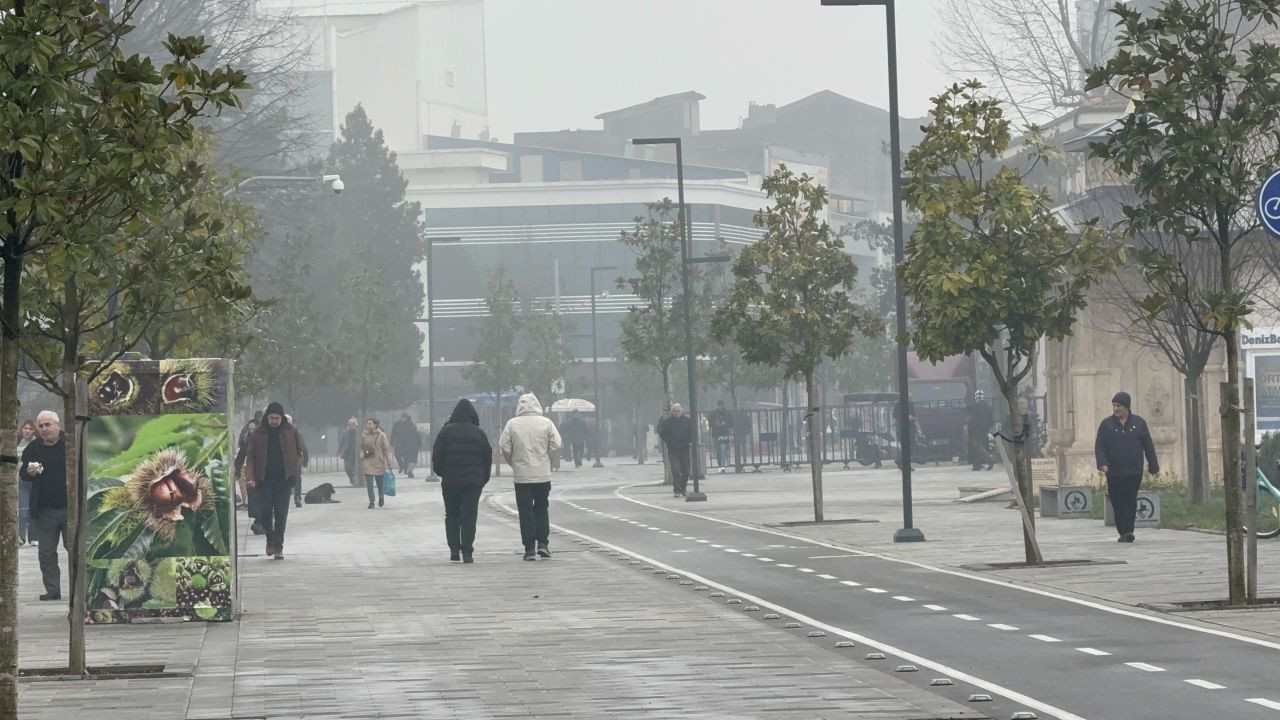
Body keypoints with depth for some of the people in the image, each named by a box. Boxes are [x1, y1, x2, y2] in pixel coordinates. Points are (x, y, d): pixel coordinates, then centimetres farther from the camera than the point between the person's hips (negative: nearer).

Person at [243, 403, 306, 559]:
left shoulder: (291, 432, 2)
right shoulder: (259, 433, 2)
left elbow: (298, 452, 8)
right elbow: (251, 456, 1)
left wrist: (295, 473, -3)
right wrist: (250, 477, -12)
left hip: (284, 479, 0)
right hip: (265, 480, 1)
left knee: (281, 514, 0)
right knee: (264, 513, -3)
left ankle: (278, 546, 8)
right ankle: (270, 539, 22)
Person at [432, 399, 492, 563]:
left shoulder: (446, 431, -3)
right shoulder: (479, 433, 1)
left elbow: (437, 456, -4)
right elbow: (488, 457, 5)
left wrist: (441, 473, 12)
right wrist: (484, 479, 14)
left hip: (450, 481, 0)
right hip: (474, 482, 0)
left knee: (451, 515, 13)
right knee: (469, 516, 1)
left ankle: (454, 549, 7)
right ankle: (467, 552, -6)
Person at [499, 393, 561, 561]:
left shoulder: (512, 424, -4)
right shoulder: (546, 423, -2)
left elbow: (504, 448, -6)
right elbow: (556, 445, -5)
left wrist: (513, 463, 11)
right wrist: (544, 458, 11)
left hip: (521, 475, -1)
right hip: (542, 474, 1)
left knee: (525, 511, 3)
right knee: (541, 508, 16)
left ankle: (529, 549, -1)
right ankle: (543, 543, 6)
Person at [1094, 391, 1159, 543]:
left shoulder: (1139, 423, 7)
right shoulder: (1106, 424, 5)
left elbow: (1148, 446, 10)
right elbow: (1099, 446, 1)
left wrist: (1153, 466, 8)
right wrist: (1102, 463, -16)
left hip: (1134, 472, -1)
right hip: (1114, 472, 1)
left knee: (1130, 502, -12)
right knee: (1117, 503, 1)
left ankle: (1128, 531, -17)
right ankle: (1123, 532, 10)